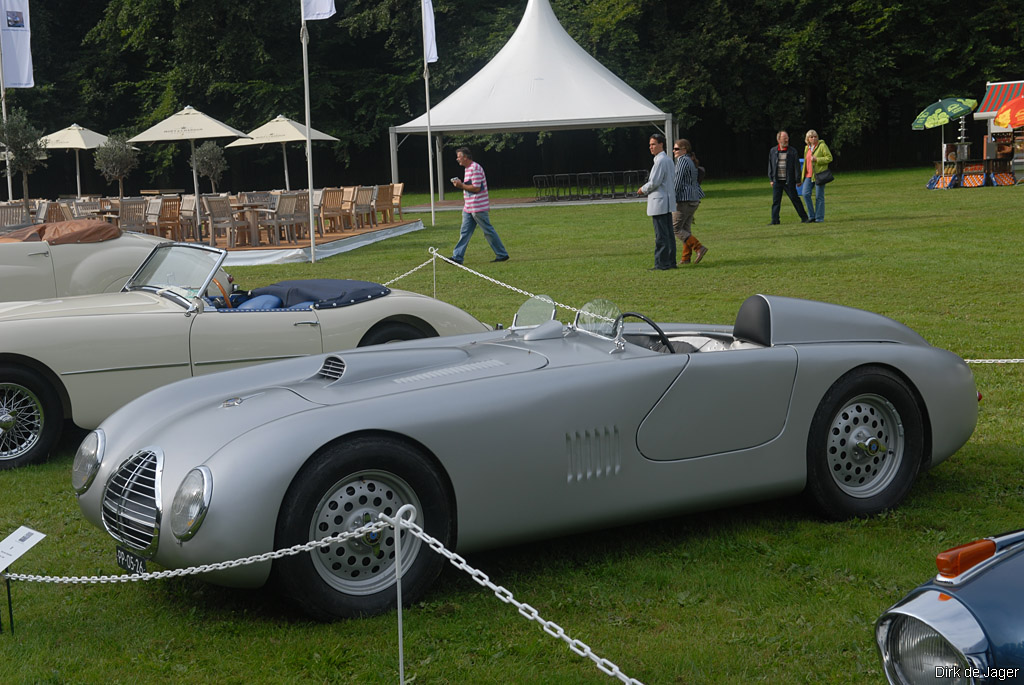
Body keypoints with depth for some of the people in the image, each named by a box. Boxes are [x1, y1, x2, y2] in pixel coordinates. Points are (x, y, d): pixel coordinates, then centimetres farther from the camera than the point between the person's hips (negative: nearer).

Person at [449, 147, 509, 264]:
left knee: (488, 231, -1)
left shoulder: (475, 169, -17)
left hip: (478, 208, -10)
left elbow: (476, 188, -20)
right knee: (464, 232, 6)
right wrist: (461, 184, 12)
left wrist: (462, 185, -16)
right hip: (468, 208, 10)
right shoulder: (468, 169, 16)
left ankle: (502, 255, 8)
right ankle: (457, 257, 5)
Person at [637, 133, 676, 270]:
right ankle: (670, 261, 14)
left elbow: (654, 182, -19)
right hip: (667, 202, 10)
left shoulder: (660, 161, -14)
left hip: (659, 202, -10)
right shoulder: (668, 160, 17)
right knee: (668, 233, 11)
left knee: (661, 234, -8)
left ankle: (662, 263, -7)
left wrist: (643, 189, 0)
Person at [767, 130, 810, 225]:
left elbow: (797, 166, 0)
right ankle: (774, 220, 8)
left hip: (789, 181, -2)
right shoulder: (773, 151, 8)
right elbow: (770, 165, 12)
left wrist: (798, 180, -4)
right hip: (777, 181, 2)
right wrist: (771, 179, 8)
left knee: (795, 199, 1)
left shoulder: (792, 151, 1)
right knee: (775, 201, 3)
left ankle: (804, 218, 9)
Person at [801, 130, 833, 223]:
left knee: (819, 197, -3)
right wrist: (803, 176, 22)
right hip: (809, 175, 5)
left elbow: (829, 158, -7)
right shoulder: (807, 148, 16)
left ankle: (819, 217, 4)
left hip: (819, 174, -5)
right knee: (805, 193, -10)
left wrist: (817, 159, -18)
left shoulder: (822, 145, -3)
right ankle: (812, 216, 1)